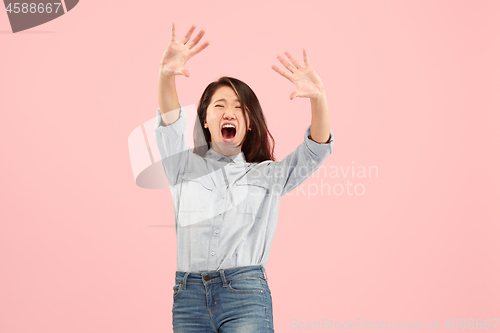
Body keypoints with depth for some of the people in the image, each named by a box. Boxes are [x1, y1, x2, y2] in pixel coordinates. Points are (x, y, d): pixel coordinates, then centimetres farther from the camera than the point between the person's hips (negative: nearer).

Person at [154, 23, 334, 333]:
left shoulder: (268, 175, 13)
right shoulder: (185, 166, 14)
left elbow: (316, 149, 0)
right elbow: (171, 123, -3)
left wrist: (319, 98, -19)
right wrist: (167, 75, -23)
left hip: (245, 295, -1)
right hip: (189, 295, 1)